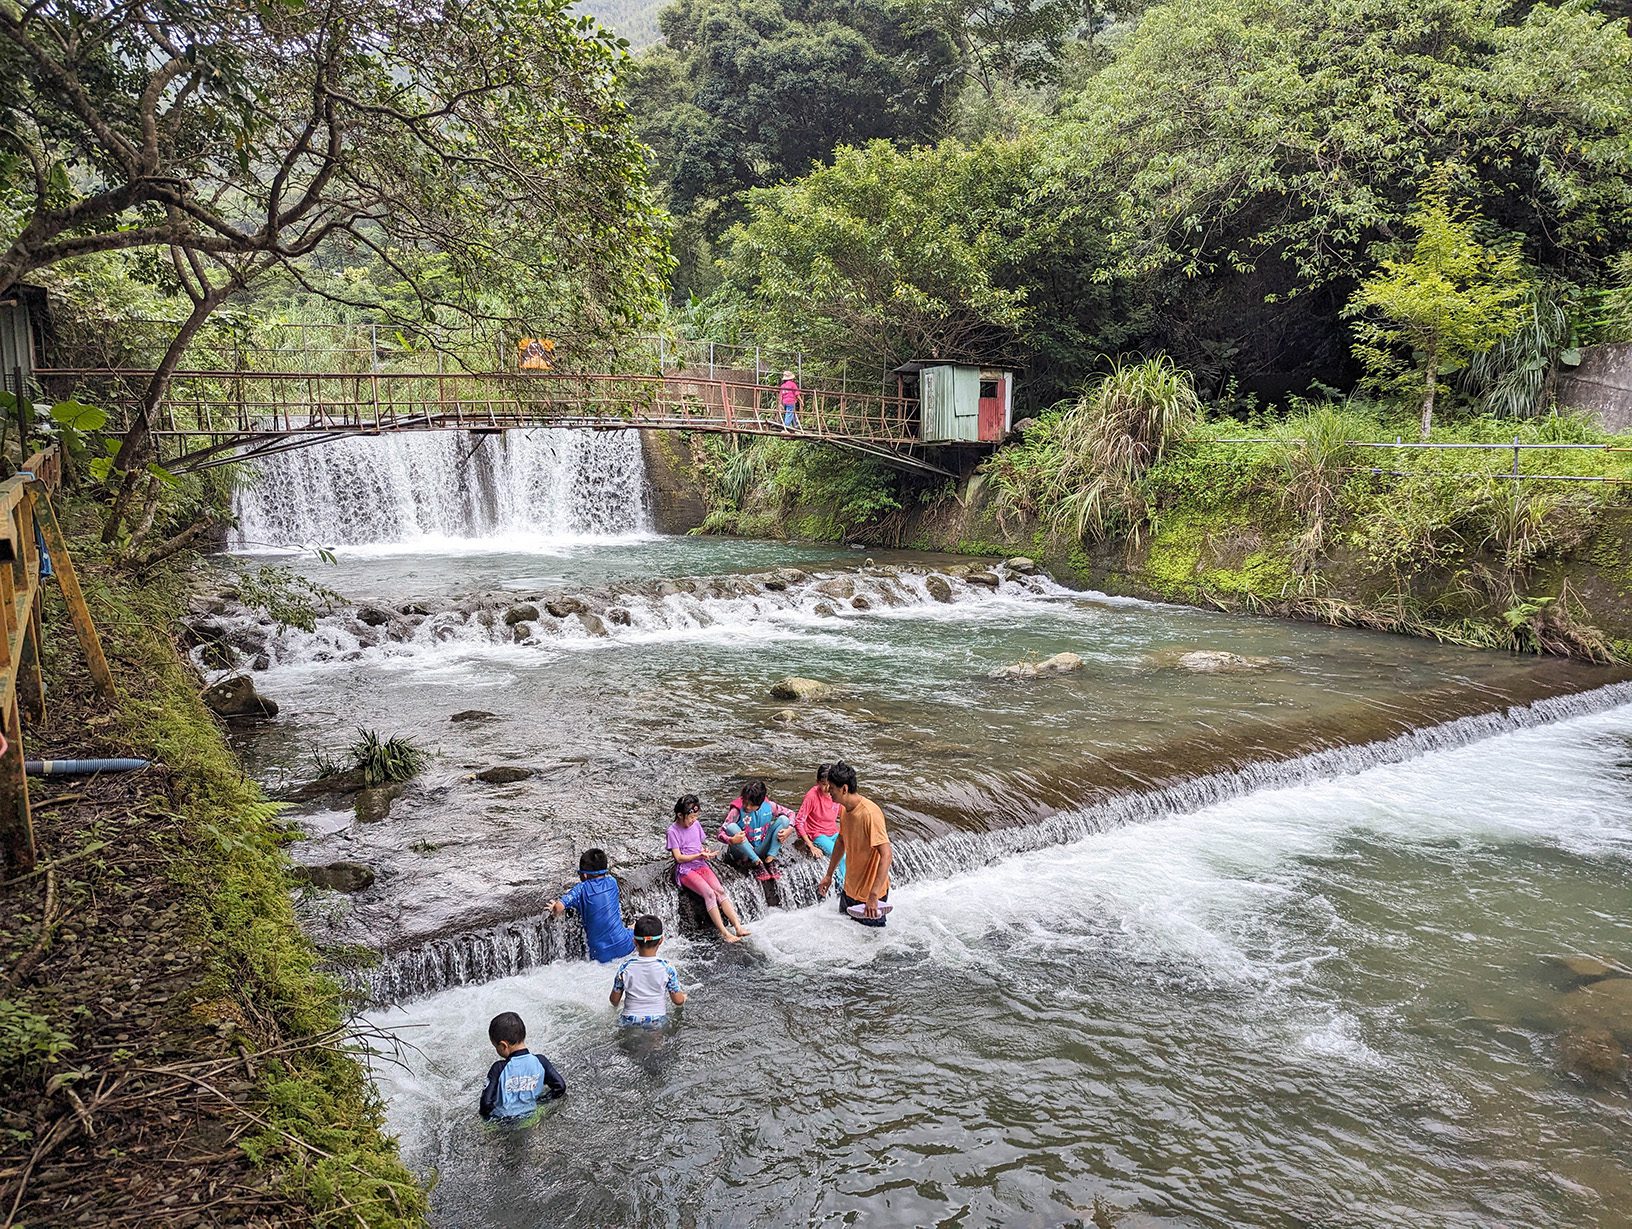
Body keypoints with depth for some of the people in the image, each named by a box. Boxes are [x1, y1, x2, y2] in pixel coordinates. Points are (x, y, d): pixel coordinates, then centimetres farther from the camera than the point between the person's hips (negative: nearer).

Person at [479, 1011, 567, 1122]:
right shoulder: (540, 1062, -17)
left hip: (501, 1118, -3)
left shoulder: (499, 1069, -26)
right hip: (528, 1114, 3)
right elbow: (560, 1087, -11)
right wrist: (538, 1098, 3)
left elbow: (486, 1102, -24)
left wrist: (485, 1113, -4)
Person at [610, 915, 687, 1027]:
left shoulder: (625, 967, -7)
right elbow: (678, 1001, -2)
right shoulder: (667, 968, -9)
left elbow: (614, 1000, 4)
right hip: (658, 1020, -1)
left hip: (629, 1021, 1)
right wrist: (683, 996, 22)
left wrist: (618, 1004, 28)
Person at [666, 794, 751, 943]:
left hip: (701, 865, 5)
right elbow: (679, 858, -12)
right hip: (685, 870, -5)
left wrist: (705, 851, -2)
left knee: (720, 891, -18)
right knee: (709, 893, -26)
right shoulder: (673, 831, -9)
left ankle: (738, 927, -27)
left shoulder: (696, 824, 8)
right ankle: (724, 933, -30)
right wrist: (700, 855, -19)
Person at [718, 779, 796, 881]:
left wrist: (789, 830, -17)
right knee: (731, 827, -32)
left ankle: (770, 860, -17)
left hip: (761, 849, 3)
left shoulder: (768, 806, -11)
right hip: (743, 852, -3)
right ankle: (757, 863, -24)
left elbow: (790, 813, 3)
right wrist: (731, 840, -43)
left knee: (783, 819, -12)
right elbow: (721, 833, -20)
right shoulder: (737, 810, -20)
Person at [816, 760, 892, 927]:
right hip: (850, 888, 8)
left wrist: (873, 896, -34)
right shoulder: (844, 809, -1)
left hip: (870, 893, -8)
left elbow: (886, 855, -31)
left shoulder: (870, 813, -28)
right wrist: (829, 875, 20)